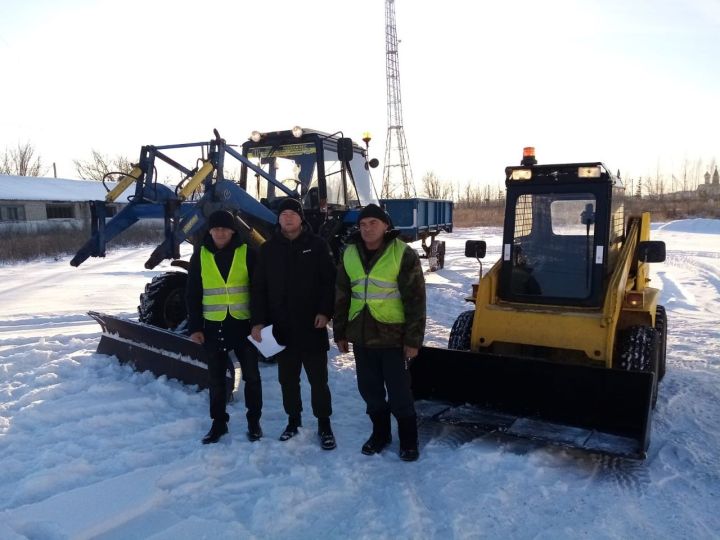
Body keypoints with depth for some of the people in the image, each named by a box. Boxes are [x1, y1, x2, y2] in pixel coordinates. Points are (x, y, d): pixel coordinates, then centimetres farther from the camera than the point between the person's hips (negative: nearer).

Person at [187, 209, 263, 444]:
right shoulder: (200, 256, 1)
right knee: (216, 378, 11)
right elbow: (193, 295, 4)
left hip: (243, 324, -1)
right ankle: (219, 422, 25)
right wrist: (195, 327, -2)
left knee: (251, 375, 7)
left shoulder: (246, 253, -3)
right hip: (213, 326, 2)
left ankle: (254, 420, 22)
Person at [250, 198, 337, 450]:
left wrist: (325, 311, -13)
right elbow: (258, 287, 4)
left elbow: (330, 280, -3)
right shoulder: (268, 248, 5)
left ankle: (324, 424, 18)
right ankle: (293, 420, 32)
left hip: (312, 326, -3)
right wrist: (258, 320, -3)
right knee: (287, 378, 15)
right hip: (281, 327, 3)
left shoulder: (317, 245, -1)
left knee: (318, 378, 5)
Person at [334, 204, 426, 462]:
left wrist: (413, 339, -12)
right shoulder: (350, 254, 6)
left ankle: (408, 439, 25)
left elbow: (415, 299, -9)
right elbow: (341, 297, 13)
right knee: (370, 389, 15)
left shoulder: (403, 254, -9)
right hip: (361, 336, 5)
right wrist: (340, 332, 12)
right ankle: (380, 432, 34)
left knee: (399, 391, 5)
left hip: (393, 336, -4)